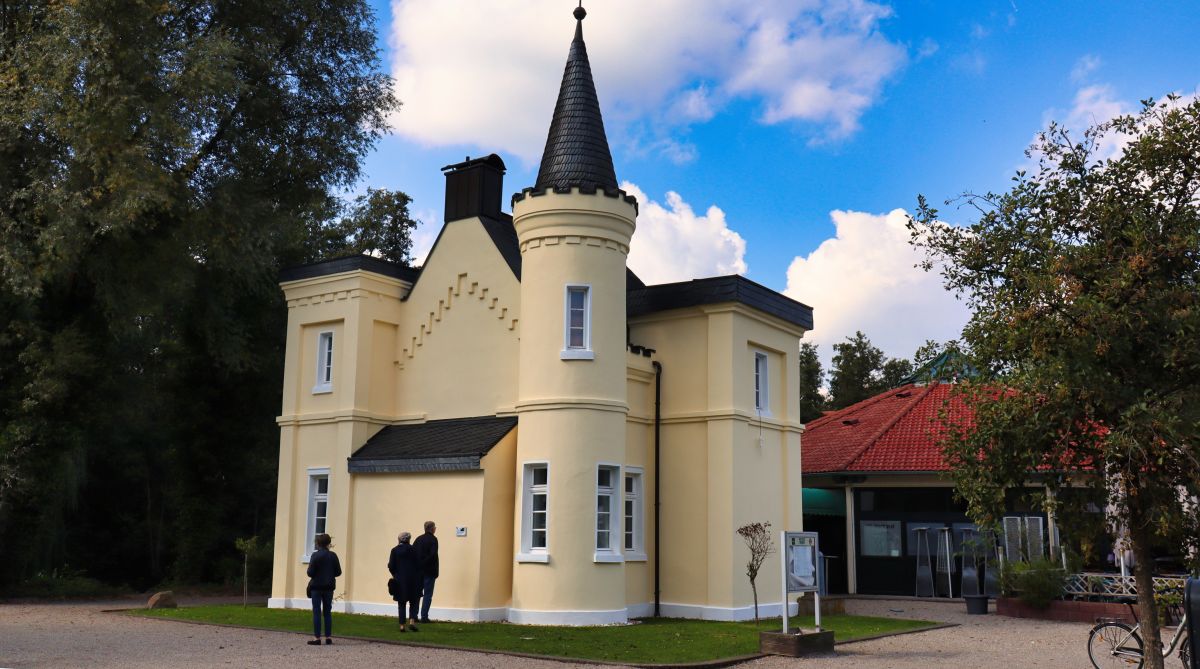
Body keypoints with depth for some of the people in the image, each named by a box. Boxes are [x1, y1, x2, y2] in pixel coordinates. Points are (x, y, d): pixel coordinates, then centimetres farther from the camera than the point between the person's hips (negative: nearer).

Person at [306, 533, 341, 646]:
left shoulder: (315, 555, -11)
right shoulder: (333, 555, -2)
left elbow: (310, 572, -13)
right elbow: (338, 572, 1)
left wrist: (315, 575, 9)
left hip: (316, 587, -3)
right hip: (329, 587, 3)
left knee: (316, 612, 1)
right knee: (328, 612, 10)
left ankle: (317, 637, -1)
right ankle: (328, 637, 9)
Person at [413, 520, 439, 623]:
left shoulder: (418, 539, 7)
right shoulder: (433, 539, -10)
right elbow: (433, 556, -18)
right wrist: (435, 572, -13)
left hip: (418, 571, 6)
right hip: (429, 571, -6)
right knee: (427, 594, 1)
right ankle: (424, 617, -1)